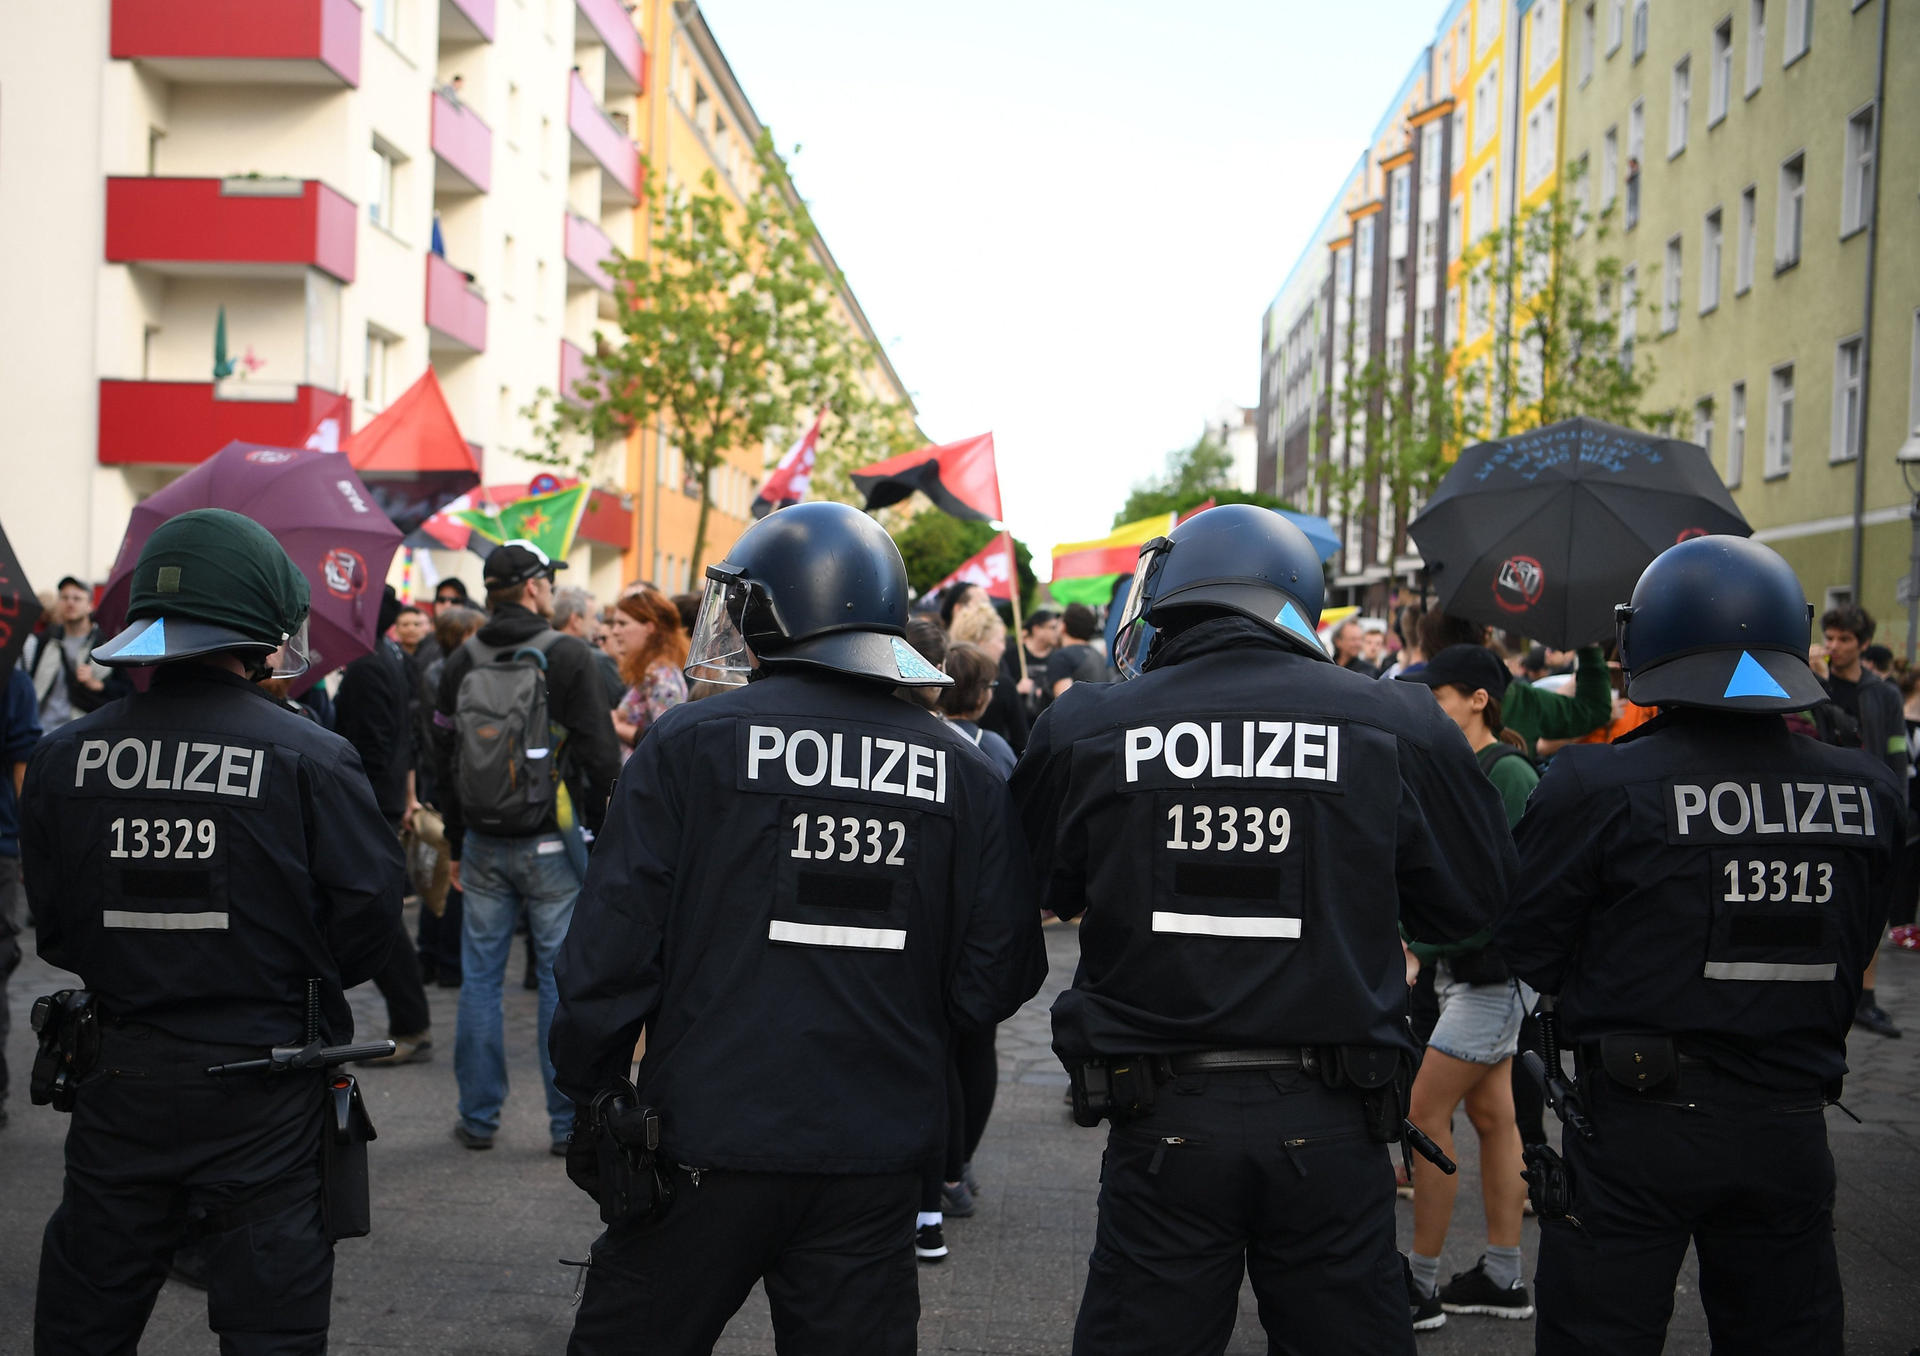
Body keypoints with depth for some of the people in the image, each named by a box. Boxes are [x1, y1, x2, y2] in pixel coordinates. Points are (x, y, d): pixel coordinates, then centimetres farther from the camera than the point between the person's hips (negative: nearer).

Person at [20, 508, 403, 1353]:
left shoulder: (64, 758, -4)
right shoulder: (311, 759, -14)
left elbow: (54, 930, 2)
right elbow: (369, 918, -11)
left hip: (119, 1081, 3)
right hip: (263, 1091, -3)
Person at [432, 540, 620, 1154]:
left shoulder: (460, 662, 6)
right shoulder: (568, 655, -10)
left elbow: (443, 759, 12)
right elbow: (601, 755, -11)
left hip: (483, 846, 4)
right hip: (552, 846, -4)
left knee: (480, 978, 10)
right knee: (562, 978, 3)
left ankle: (478, 1116, 16)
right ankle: (568, 1121, 7)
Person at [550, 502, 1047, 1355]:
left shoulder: (692, 742, -9)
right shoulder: (963, 773, 1)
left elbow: (615, 944, -9)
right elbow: (997, 974, 3)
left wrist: (589, 1095, 3)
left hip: (710, 1143, -3)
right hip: (875, 1157, 3)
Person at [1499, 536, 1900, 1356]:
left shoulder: (1597, 788, -14)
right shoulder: (1871, 796, -3)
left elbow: (1525, 957, -6)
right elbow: (1850, 959, 9)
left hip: (1635, 1129, -3)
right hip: (1791, 1130, 4)